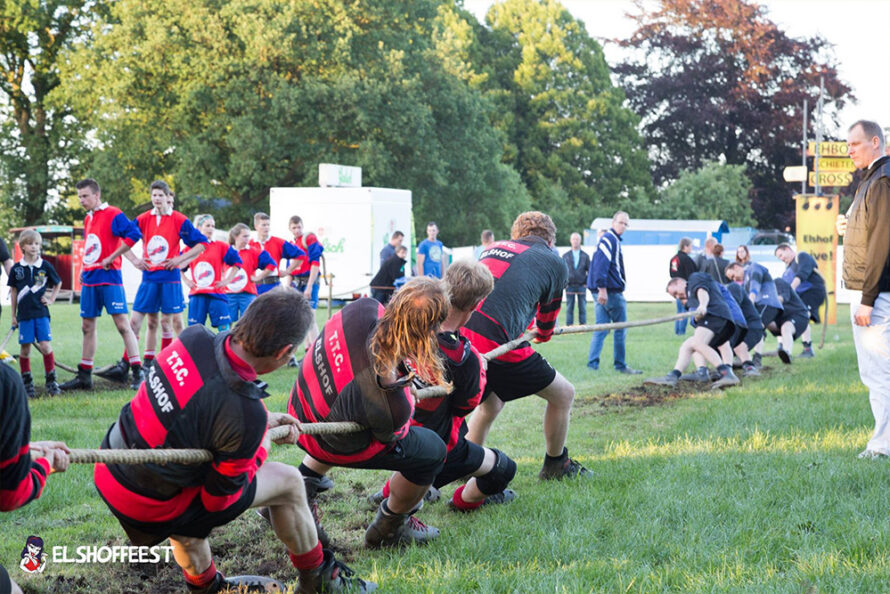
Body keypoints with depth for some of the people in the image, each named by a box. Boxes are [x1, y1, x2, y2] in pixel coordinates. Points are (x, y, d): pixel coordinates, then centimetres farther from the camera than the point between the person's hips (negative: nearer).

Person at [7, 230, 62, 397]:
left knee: (45, 346, -9)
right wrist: (13, 315, 11)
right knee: (25, 349, 3)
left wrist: (51, 299, 7)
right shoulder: (17, 269, 3)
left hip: (41, 313, -1)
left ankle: (51, 381, 3)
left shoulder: (45, 266, 2)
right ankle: (27, 382, 15)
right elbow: (13, 291, 11)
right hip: (24, 314, 1)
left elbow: (58, 283, 18)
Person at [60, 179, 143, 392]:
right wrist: (85, 268, 15)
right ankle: (84, 376, 19)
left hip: (109, 278, -8)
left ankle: (138, 374, -12)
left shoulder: (113, 215, -9)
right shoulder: (87, 219, 16)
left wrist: (111, 258, -18)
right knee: (87, 326, 11)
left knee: (122, 324, -12)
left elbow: (134, 234, -22)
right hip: (89, 280, 8)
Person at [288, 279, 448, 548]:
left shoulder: (363, 309, -29)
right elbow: (390, 437, -16)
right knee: (432, 450, 11)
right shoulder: (393, 405, -42)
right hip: (338, 448, -7)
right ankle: (389, 530, 32)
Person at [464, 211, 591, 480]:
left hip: (460, 334, 7)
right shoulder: (556, 263, 10)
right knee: (563, 393, 15)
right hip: (496, 341, -6)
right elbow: (546, 323, 22)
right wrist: (542, 334, 48)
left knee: (489, 406, 31)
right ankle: (555, 466, 30)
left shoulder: (494, 247, 24)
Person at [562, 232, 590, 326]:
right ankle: (569, 326, 3)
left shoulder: (585, 256, 7)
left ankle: (583, 325, 5)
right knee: (569, 308, 0)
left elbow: (589, 270, 8)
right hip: (569, 286, 0)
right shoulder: (565, 256, 6)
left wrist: (587, 283, 0)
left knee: (582, 308, 1)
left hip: (581, 286, 0)